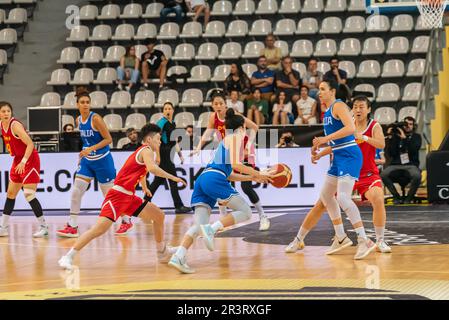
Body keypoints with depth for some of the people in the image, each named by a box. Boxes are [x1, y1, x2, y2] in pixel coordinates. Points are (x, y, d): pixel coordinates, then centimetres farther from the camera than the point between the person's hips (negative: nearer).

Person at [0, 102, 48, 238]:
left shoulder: (15, 125, -21)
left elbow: (30, 144, -25)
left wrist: (23, 161, -31)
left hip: (30, 160, -8)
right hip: (18, 160, 8)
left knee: (29, 194, -14)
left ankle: (43, 227, -7)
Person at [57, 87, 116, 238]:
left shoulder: (95, 118, -17)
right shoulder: (78, 120, 3)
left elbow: (108, 139, -17)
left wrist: (90, 149, -23)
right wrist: (83, 154, 14)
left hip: (102, 160, -6)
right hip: (87, 161, 6)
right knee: (76, 192, -3)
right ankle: (72, 227, 1)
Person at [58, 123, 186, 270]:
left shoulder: (142, 151, 20)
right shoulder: (147, 150, -7)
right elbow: (152, 168, -28)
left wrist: (144, 188, 45)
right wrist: (172, 177, -21)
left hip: (129, 197, 10)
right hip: (118, 195, -10)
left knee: (159, 215, 14)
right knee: (100, 228, -21)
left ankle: (162, 252, 27)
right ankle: (68, 257, -21)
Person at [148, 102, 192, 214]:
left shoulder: (173, 123, 15)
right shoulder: (162, 123, -11)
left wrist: (180, 154, 21)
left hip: (169, 154, 9)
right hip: (164, 153, -8)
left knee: (159, 180, 10)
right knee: (173, 180, -6)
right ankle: (178, 206, -2)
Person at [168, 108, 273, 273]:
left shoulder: (225, 141, 34)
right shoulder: (235, 137, 8)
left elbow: (229, 175, 35)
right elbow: (235, 164, -6)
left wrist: (252, 177, 36)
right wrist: (257, 174, 4)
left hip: (203, 179, 8)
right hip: (214, 179, -8)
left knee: (200, 224, -1)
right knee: (245, 212, -3)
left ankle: (178, 257, -20)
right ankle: (212, 228, -23)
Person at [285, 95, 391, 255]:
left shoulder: (374, 126, -8)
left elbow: (381, 144, -26)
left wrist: (363, 137, -42)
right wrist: (320, 154, -13)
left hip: (368, 174, -2)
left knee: (378, 200, -30)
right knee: (321, 204, -2)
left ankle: (380, 241, -14)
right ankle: (298, 240, 11)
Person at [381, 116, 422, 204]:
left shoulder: (416, 137, 13)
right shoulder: (395, 136, 10)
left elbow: (414, 149, -8)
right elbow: (390, 154, 1)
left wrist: (404, 138, -15)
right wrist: (390, 138, -7)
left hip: (411, 165, -1)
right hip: (395, 165, 1)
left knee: (417, 176, -36)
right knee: (383, 175, -30)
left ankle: (409, 197, -10)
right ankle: (396, 197, -10)